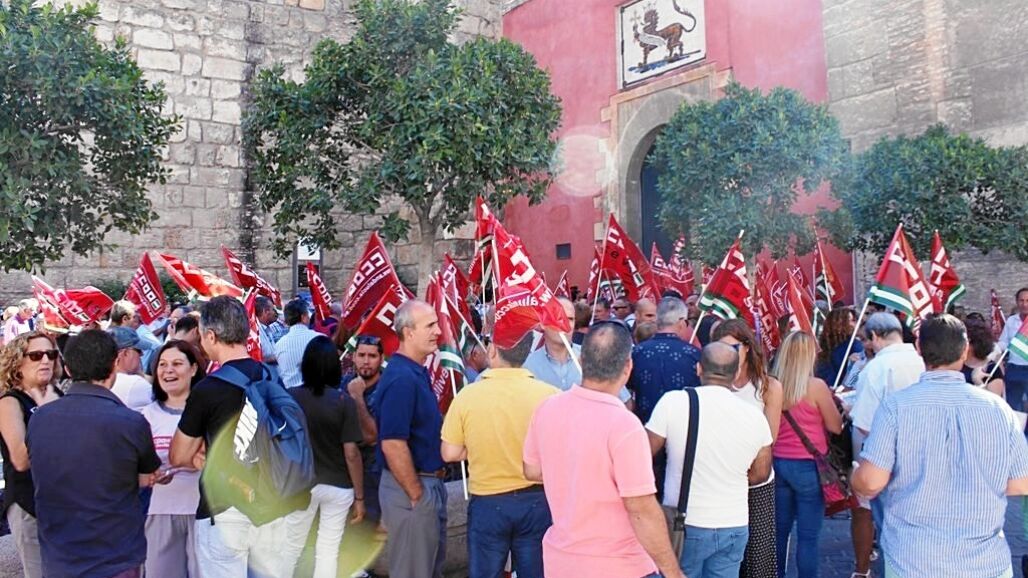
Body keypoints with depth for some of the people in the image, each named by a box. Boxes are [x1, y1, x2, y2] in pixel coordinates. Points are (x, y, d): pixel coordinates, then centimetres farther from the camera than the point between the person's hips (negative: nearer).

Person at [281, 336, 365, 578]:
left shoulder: (290, 397, -8)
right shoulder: (344, 402, -13)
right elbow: (351, 454, -13)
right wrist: (360, 496, -4)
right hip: (338, 487, -1)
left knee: (291, 546, 18)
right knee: (329, 550, 10)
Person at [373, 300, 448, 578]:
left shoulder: (417, 372, 8)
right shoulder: (401, 378, -23)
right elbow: (393, 444, -27)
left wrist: (432, 484, 15)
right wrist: (416, 495, -20)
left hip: (429, 482, 10)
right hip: (412, 487, -10)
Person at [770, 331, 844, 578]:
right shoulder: (816, 386, -13)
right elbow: (836, 426, -5)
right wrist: (832, 402, 12)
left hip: (778, 463, 5)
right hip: (808, 465, -4)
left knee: (779, 530, 16)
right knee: (808, 536, 4)